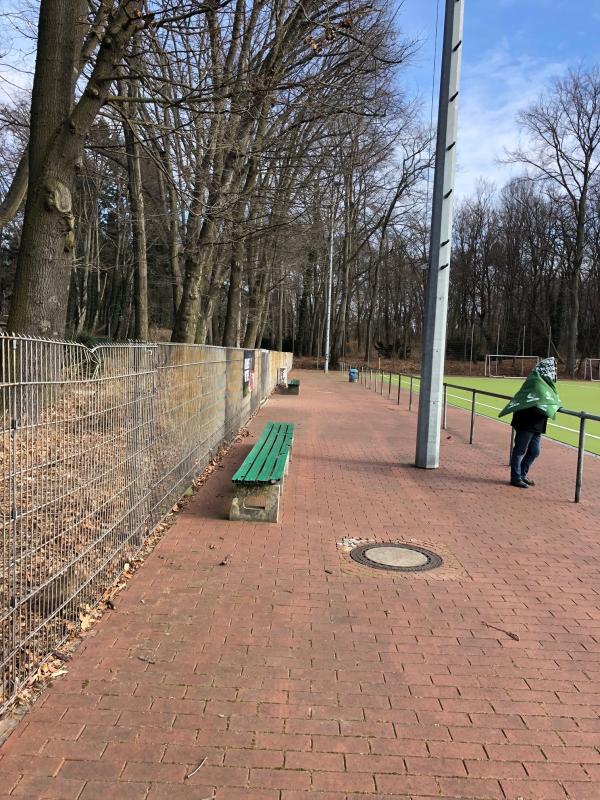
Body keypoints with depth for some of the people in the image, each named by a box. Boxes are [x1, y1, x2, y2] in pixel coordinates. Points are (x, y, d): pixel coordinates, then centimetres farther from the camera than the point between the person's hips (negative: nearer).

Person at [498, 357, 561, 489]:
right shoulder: (535, 381, -15)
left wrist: (556, 405, 1)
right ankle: (515, 478, 9)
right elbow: (541, 399, -22)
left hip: (537, 424, 10)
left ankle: (522, 474, 28)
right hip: (526, 422, -10)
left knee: (534, 451, 14)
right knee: (520, 450, 0)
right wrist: (556, 405, -11)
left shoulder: (545, 381, 14)